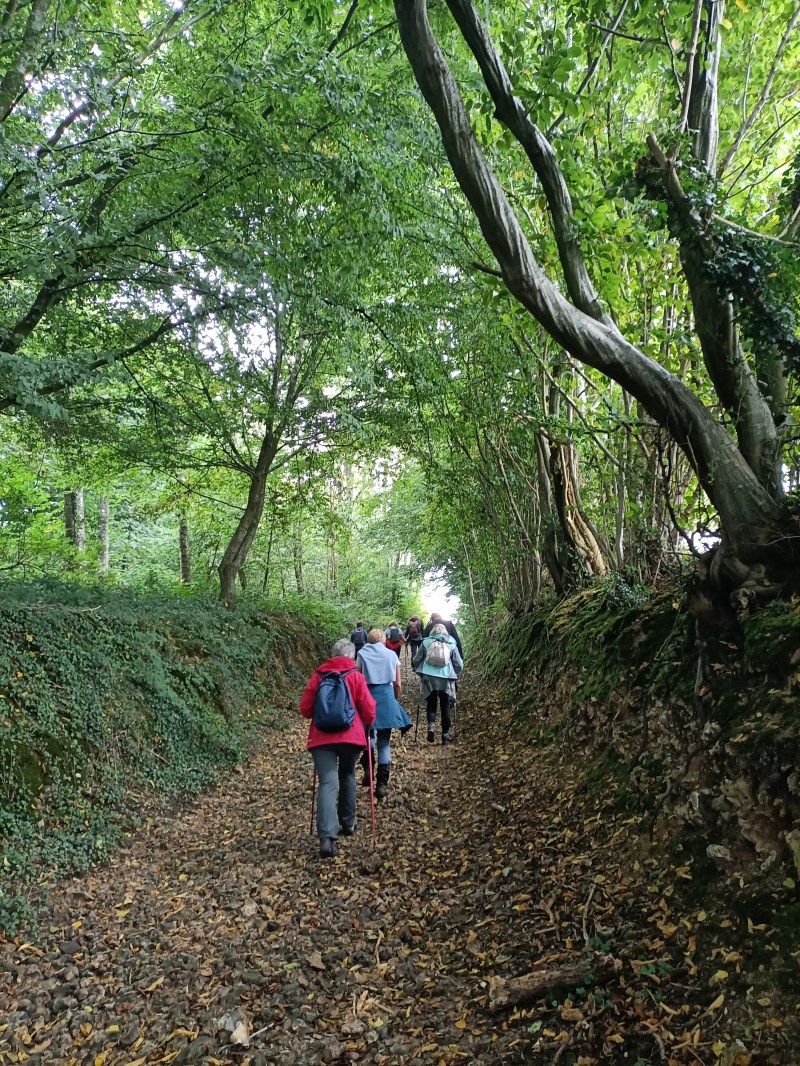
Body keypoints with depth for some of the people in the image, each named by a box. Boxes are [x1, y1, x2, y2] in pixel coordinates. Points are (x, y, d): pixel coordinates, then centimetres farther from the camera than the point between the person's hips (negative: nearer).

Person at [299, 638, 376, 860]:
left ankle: (327, 837, -20)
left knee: (328, 783, -6)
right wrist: (368, 724, 19)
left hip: (321, 737, 0)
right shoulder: (355, 676, 0)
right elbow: (368, 709, -2)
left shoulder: (318, 675, 5)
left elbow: (305, 708, 6)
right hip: (350, 735, 0)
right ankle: (348, 823, 33)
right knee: (347, 776, 23)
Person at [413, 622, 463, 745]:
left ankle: (431, 725, -10)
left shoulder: (426, 642, 7)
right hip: (446, 679, 0)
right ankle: (445, 734, 15)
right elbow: (459, 664, 10)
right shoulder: (451, 643, 8)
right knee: (445, 706, 11)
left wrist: (420, 669, 30)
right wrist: (454, 673, 28)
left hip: (429, 677, 0)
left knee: (431, 704, 13)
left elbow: (416, 660, 12)